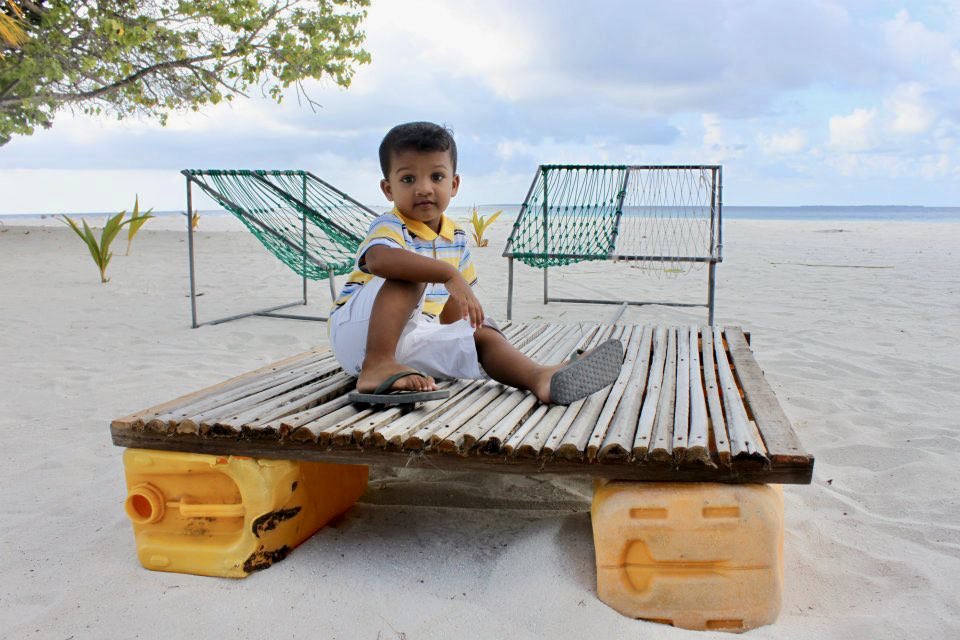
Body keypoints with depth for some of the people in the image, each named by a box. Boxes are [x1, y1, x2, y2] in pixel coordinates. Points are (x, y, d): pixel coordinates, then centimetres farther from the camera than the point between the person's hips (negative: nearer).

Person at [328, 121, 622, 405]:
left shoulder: (456, 239, 9)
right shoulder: (390, 227, -16)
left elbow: (452, 300, 21)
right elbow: (379, 259, -42)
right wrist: (449, 274, -46)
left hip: (407, 343, 7)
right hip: (359, 330, -7)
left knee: (484, 336, -10)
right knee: (408, 276, -29)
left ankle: (540, 377, -36)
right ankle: (376, 367, -38)